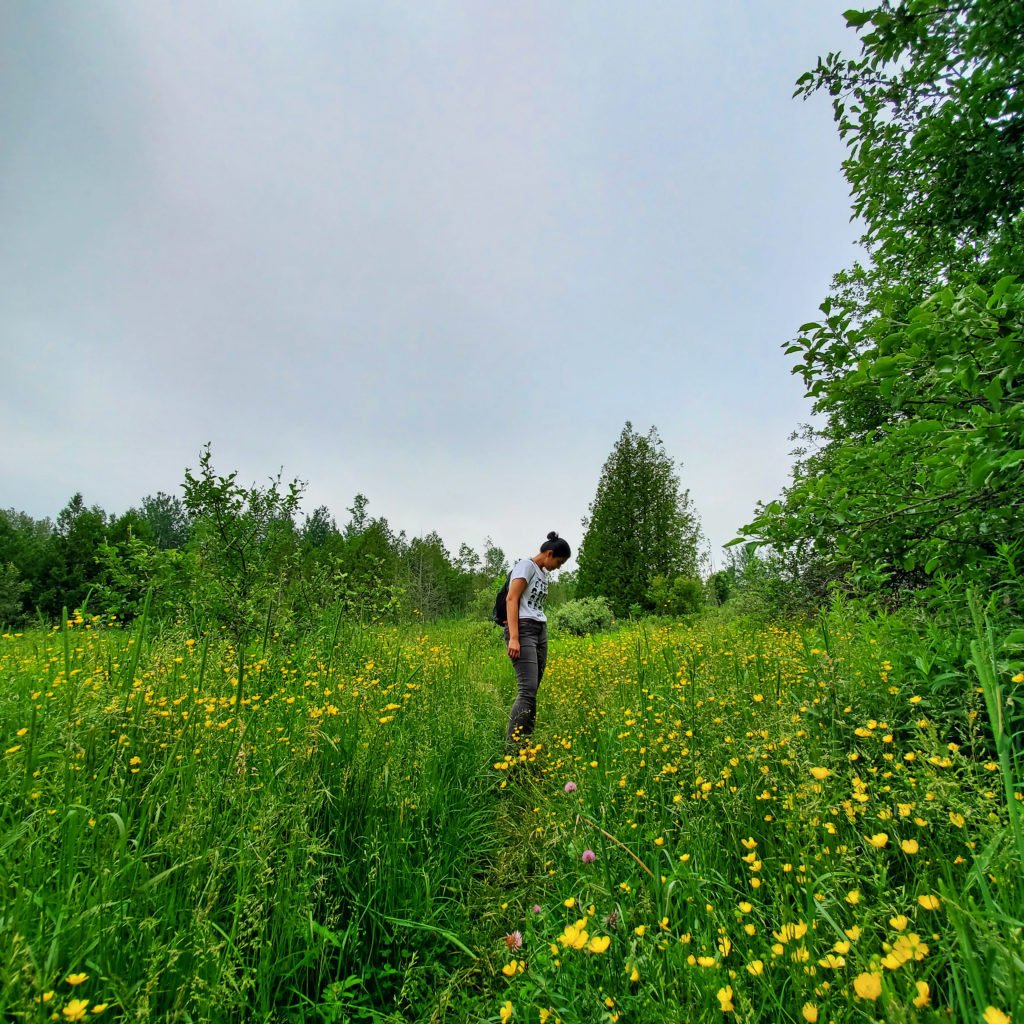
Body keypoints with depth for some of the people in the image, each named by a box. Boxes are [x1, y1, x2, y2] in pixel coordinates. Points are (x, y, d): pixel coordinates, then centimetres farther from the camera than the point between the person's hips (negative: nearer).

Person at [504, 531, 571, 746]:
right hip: (523, 629, -8)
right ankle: (512, 744, -13)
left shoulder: (543, 573, 21)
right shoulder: (526, 565, -4)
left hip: (541, 631, 8)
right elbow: (511, 600, -12)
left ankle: (525, 742, 9)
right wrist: (513, 638, -20)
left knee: (533, 691, 4)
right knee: (528, 689, -16)